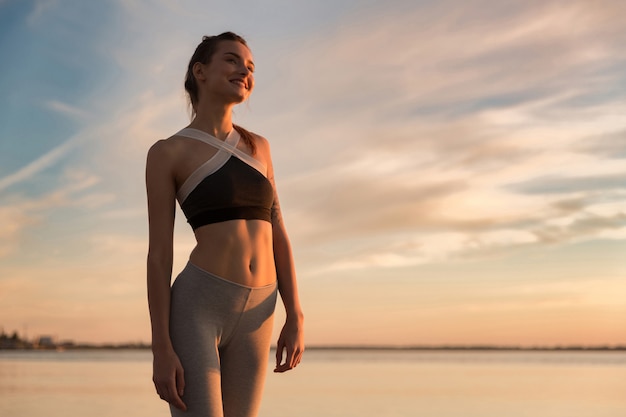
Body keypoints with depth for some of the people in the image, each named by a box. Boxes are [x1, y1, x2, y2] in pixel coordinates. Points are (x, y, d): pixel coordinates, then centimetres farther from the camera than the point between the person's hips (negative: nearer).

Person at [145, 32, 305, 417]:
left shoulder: (258, 147, 15)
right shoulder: (167, 153, -1)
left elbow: (277, 235, 13)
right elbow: (159, 254, -5)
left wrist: (295, 317, 5)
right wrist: (162, 349, -11)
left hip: (255, 316, 6)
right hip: (196, 309, -5)